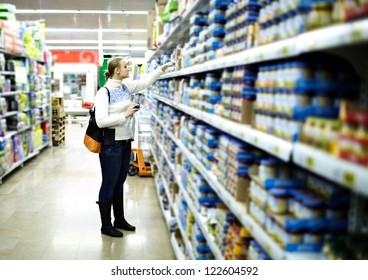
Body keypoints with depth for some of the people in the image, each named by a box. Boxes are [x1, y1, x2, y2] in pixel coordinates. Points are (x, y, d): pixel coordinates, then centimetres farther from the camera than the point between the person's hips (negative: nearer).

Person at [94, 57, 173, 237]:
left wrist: (163, 67, 9)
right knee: (109, 185, 3)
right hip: (111, 145, -8)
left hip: (125, 142, 8)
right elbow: (100, 121, -22)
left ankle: (119, 220, 31)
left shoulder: (126, 87, 6)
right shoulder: (104, 92, -15)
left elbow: (146, 81, 15)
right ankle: (106, 225, 17)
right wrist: (125, 115, -21)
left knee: (119, 183, 18)